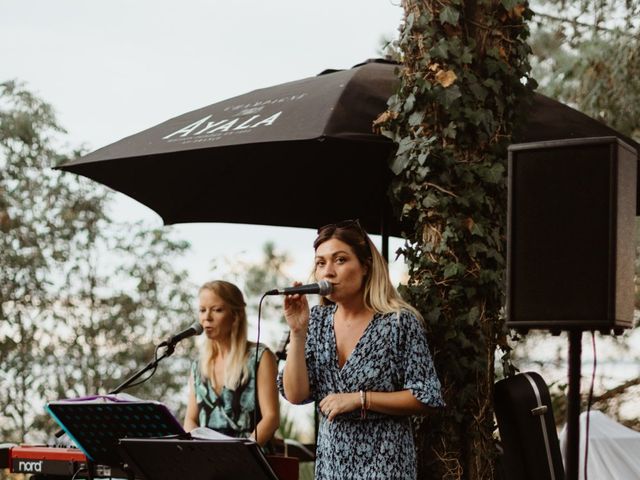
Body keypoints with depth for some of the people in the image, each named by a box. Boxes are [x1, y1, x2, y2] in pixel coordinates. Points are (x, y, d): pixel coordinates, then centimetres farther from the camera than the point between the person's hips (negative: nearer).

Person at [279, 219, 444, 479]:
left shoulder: (400, 321, -11)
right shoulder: (318, 319, 2)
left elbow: (425, 398, -11)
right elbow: (295, 395, -4)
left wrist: (359, 399, -17)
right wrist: (297, 332, -13)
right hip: (331, 459, 4)